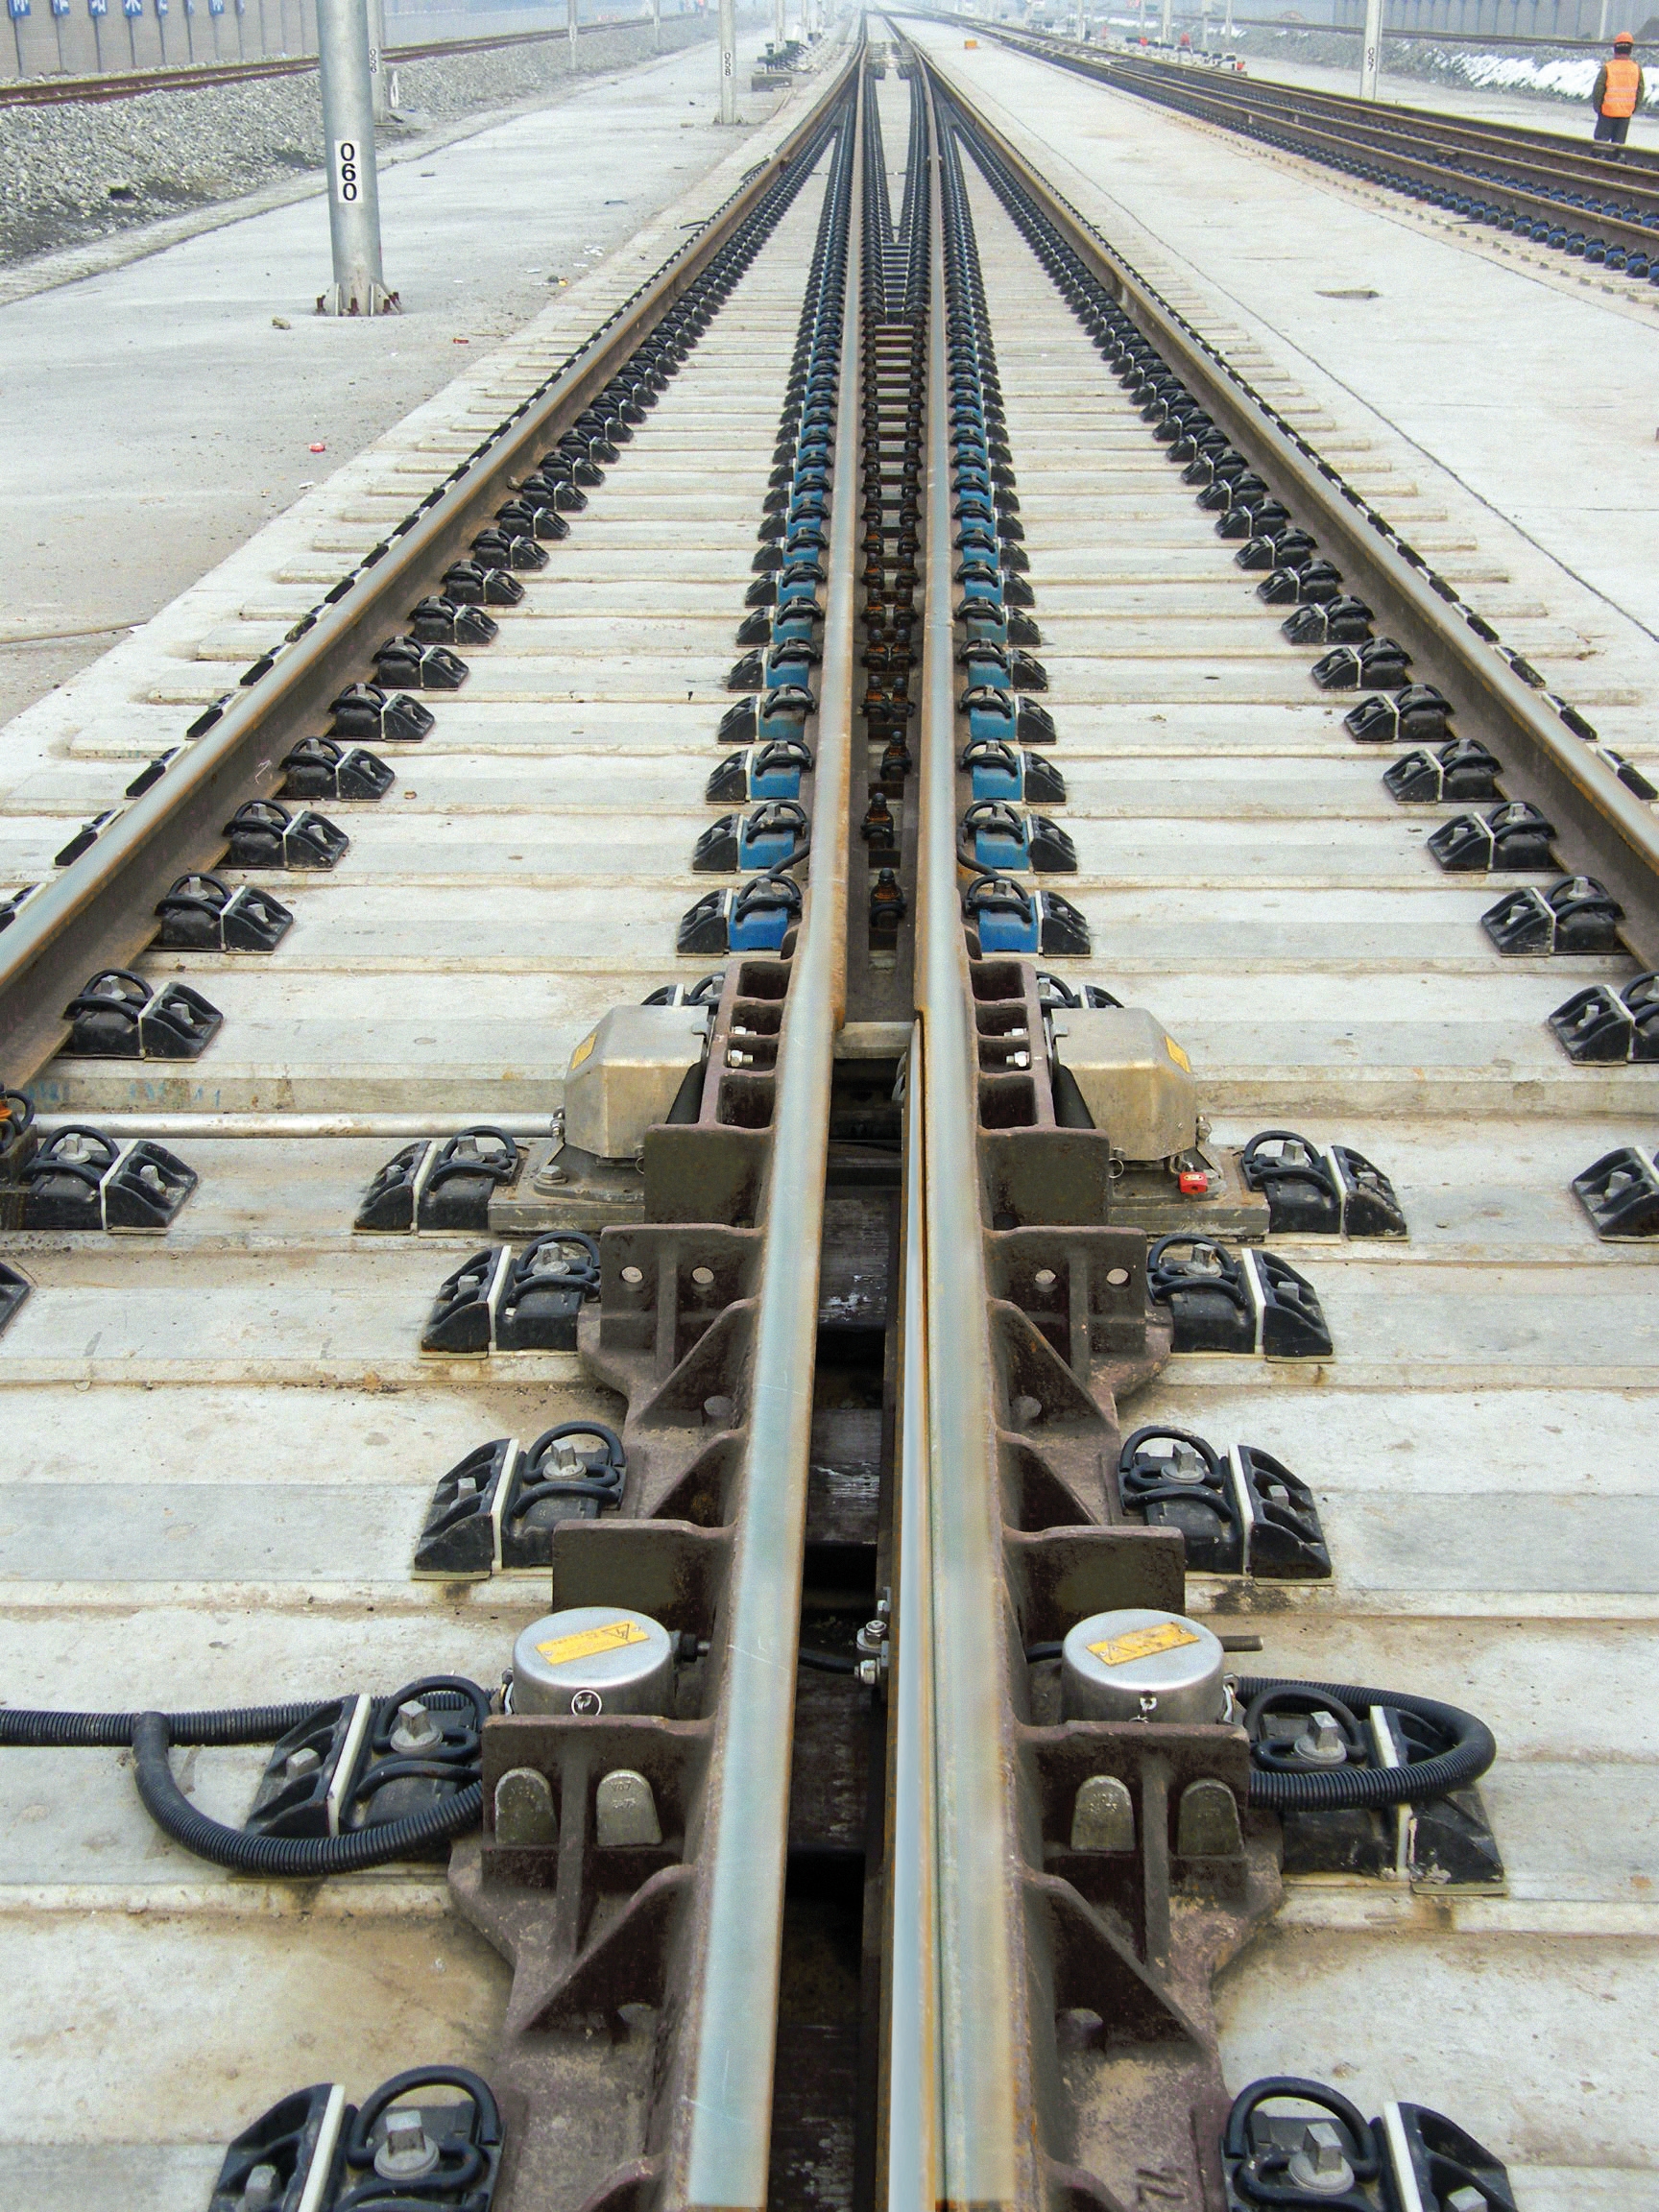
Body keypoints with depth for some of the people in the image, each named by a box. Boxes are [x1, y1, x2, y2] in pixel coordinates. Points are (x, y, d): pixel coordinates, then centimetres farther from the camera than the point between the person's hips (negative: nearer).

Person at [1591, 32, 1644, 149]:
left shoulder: (1607, 68, -11)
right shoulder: (1636, 68, 0)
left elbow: (1598, 90, -9)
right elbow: (1640, 91, 5)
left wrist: (1597, 108, 5)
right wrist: (1633, 109, 16)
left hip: (1608, 112, -3)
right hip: (1626, 113, 3)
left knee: (1601, 140, 5)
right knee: (1618, 143, 11)